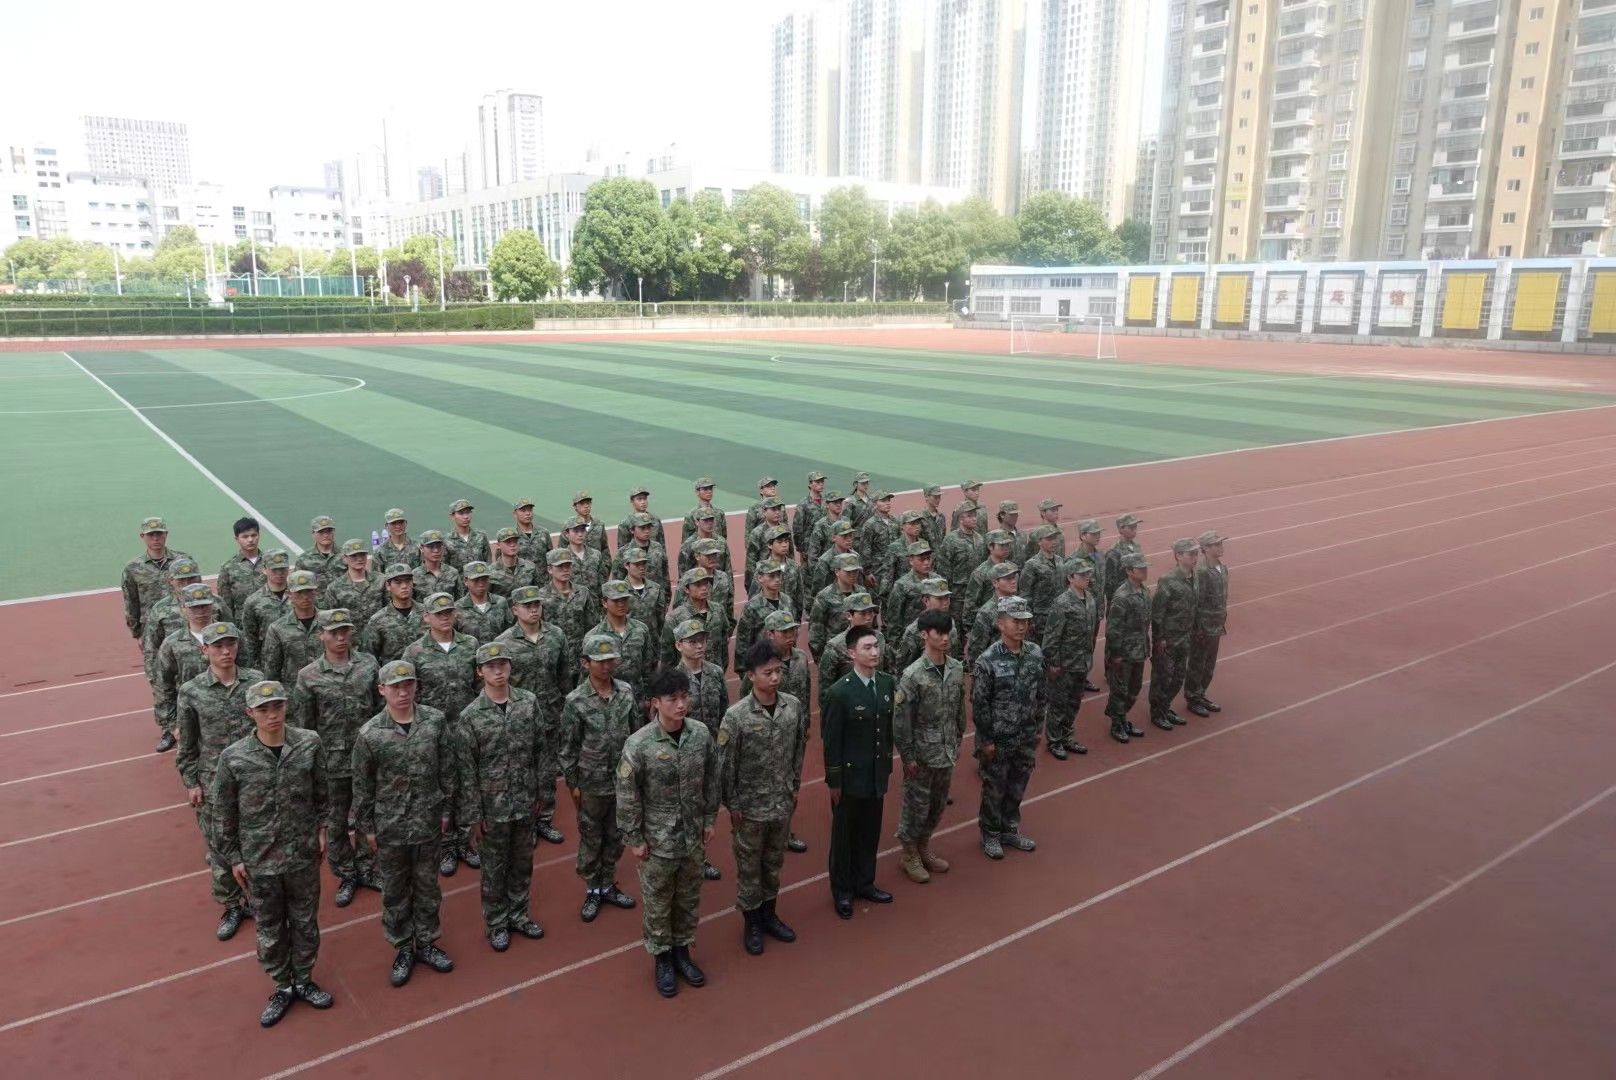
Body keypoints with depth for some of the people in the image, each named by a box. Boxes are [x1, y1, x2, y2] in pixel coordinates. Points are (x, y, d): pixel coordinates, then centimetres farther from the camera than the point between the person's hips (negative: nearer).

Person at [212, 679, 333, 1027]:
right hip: (260, 861, -1)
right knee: (269, 929, 16)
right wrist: (234, 858, -1)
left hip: (304, 855, 1)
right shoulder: (234, 758, -15)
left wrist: (322, 829, 2)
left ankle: (303, 980, 39)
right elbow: (224, 814, -4)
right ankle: (282, 987, 36)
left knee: (305, 922, 17)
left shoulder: (310, 744, -12)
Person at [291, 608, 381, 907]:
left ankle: (366, 868, 33)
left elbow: (382, 707, 4)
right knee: (336, 823, 12)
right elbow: (303, 726, -3)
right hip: (333, 762, -1)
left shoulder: (369, 664, -3)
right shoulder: (309, 676, -8)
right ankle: (345, 875, 29)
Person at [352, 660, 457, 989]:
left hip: (428, 822, 1)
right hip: (389, 826, -1)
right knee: (394, 890, 13)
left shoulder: (435, 721, -9)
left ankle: (426, 942, 35)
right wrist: (366, 826, 0)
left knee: (427, 885, 16)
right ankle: (403, 949, 31)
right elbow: (362, 786, -3)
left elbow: (447, 771, 0)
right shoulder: (369, 734, -13)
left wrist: (446, 810, 2)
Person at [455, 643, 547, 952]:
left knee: (522, 863, 18)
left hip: (525, 802, 3)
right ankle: (496, 923, 31)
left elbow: (541, 750, 4)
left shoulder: (529, 702, -5)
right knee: (494, 868, 12)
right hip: (492, 806, -3)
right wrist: (473, 816, -9)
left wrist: (541, 792, 5)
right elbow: (466, 770, -11)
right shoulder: (470, 716, -14)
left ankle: (518, 914, 37)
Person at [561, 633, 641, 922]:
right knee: (591, 839, 12)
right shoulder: (576, 701, -15)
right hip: (592, 784, -3)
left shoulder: (626, 691, -4)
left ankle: (607, 886, 35)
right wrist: (572, 784, -6)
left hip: (623, 780, 4)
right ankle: (592, 891, 29)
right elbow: (569, 747, -8)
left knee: (616, 837, 17)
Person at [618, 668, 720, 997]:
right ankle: (662, 958, 33)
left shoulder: (701, 734, -9)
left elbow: (711, 779, 5)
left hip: (692, 835, 4)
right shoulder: (638, 744, -21)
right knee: (658, 902, 13)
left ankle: (682, 951, 39)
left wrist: (709, 819, 8)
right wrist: (634, 838, -9)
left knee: (688, 898, 19)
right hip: (657, 839, -4)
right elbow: (626, 795, -13)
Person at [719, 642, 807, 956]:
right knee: (749, 867, 12)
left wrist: (794, 789, 10)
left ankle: (768, 914, 40)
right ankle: (751, 923, 31)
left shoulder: (795, 706, -7)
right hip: (750, 807, -4)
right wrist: (732, 806, -8)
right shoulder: (736, 715, -20)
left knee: (774, 863, 20)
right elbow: (726, 765, -12)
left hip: (783, 803, 4)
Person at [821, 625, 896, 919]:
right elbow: (831, 741, -15)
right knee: (845, 834, 12)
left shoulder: (887, 683, -3)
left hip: (877, 773, 5)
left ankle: (864, 883, 38)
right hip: (849, 775, -5)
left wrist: (887, 764, 9)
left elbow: (889, 727, 7)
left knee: (871, 831, 18)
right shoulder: (839, 692, -20)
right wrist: (833, 781, -11)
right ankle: (842, 891, 30)